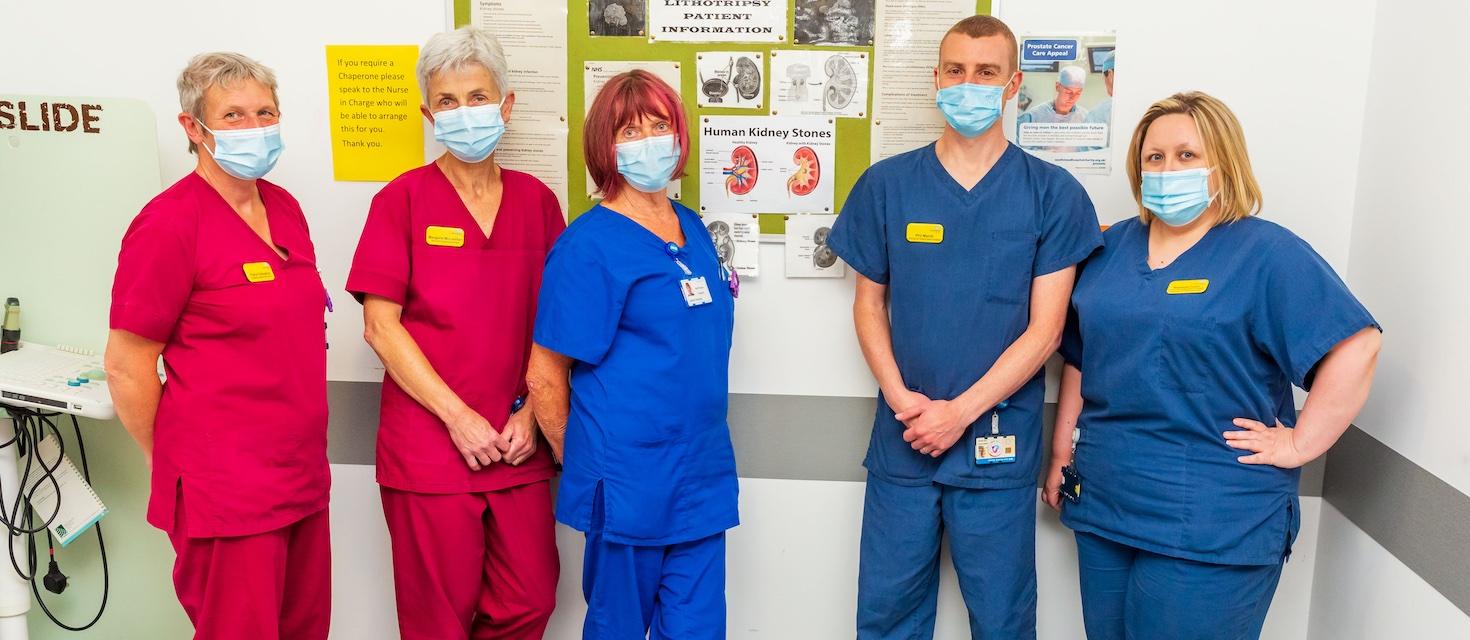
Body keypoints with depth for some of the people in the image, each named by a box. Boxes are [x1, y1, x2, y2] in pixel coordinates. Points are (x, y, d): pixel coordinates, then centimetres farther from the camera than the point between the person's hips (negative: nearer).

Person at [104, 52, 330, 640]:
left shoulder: (284, 208, 9)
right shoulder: (170, 221, -14)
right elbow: (126, 367, -11)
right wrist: (171, 460, -1)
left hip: (301, 476, 7)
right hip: (225, 491, -7)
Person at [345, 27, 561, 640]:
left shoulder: (536, 200, 6)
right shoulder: (403, 199, -3)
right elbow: (381, 324, -8)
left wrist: (529, 413, -3)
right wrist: (457, 417, -12)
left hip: (518, 447, 3)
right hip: (428, 446, -3)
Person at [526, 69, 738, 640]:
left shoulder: (693, 230, 9)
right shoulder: (588, 245, -12)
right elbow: (545, 378, -10)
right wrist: (582, 464, 0)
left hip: (704, 478, 6)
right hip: (627, 485, -6)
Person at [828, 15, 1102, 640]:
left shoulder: (1053, 194, -4)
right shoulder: (886, 185, 2)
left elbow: (1045, 327, -6)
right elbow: (869, 304, 5)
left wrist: (962, 411, -13)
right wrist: (900, 398, -9)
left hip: (999, 446, -1)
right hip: (901, 440, 2)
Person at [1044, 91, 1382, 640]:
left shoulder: (1267, 253, -7)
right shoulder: (1113, 247, 10)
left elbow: (1354, 346, -15)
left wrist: (1298, 444, -16)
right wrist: (1062, 453, 14)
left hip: (1211, 526, -5)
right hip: (1103, 505, 6)